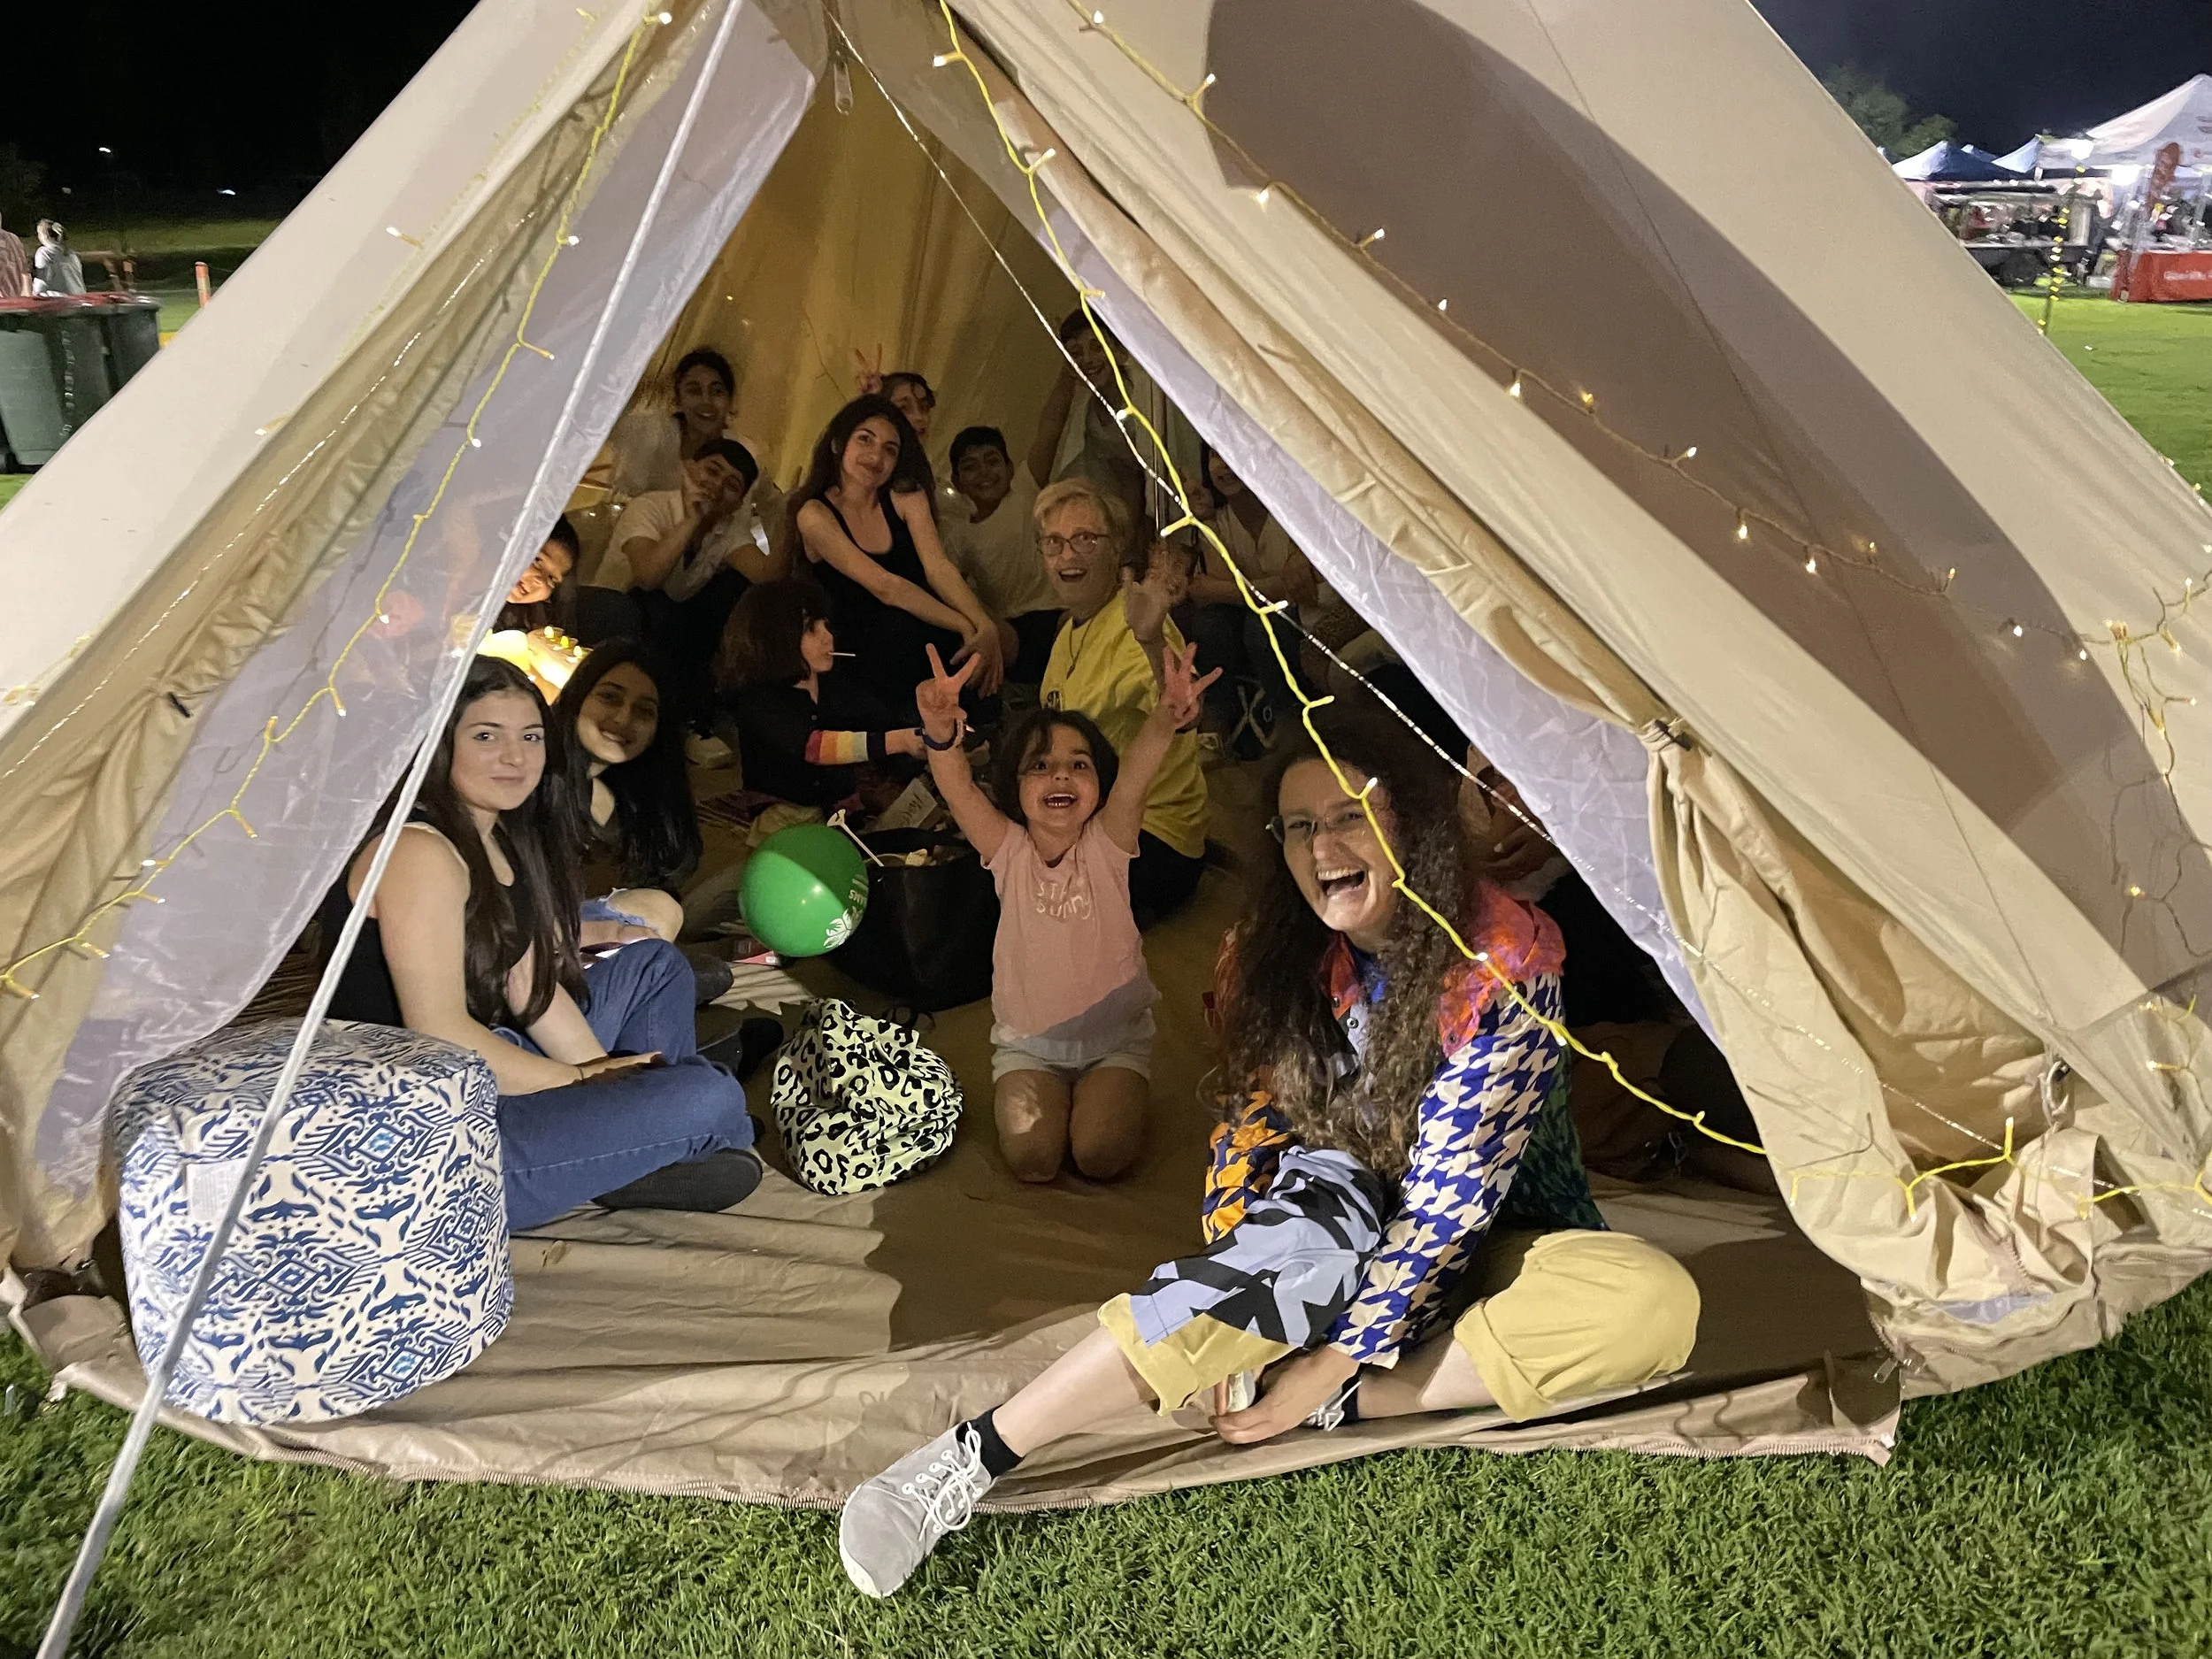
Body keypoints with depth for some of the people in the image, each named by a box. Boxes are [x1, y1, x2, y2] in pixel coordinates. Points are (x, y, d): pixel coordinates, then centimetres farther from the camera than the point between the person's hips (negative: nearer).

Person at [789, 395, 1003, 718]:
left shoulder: (907, 498, 6)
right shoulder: (814, 515, -8)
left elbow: (939, 569, -10)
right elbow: (885, 586, -19)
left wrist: (986, 627, -29)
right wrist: (966, 627, -28)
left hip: (921, 635, 4)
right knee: (900, 624, -36)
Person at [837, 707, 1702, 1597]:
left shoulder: (1503, 959, -24)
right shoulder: (1282, 954, -9)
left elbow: (1450, 1194, -26)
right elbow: (1252, 1126, -5)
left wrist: (1335, 1368, -27)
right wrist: (1228, 1325, -19)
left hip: (1484, 1246, -1)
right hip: (1353, 1219, 1)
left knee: (1659, 1302, -31)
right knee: (1322, 1200, -36)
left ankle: (1345, 1401, -26)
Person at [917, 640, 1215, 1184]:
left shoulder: (1106, 844, -12)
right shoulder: (1008, 851, -10)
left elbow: (1135, 773, -33)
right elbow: (956, 787, -29)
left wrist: (1165, 719, -55)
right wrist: (941, 731, -52)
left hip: (1116, 1034, -1)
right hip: (1028, 1039, 1)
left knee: (1100, 1155, -17)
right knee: (1031, 1158, -16)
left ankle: (1106, 1096, 15)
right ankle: (1028, 1092, 16)